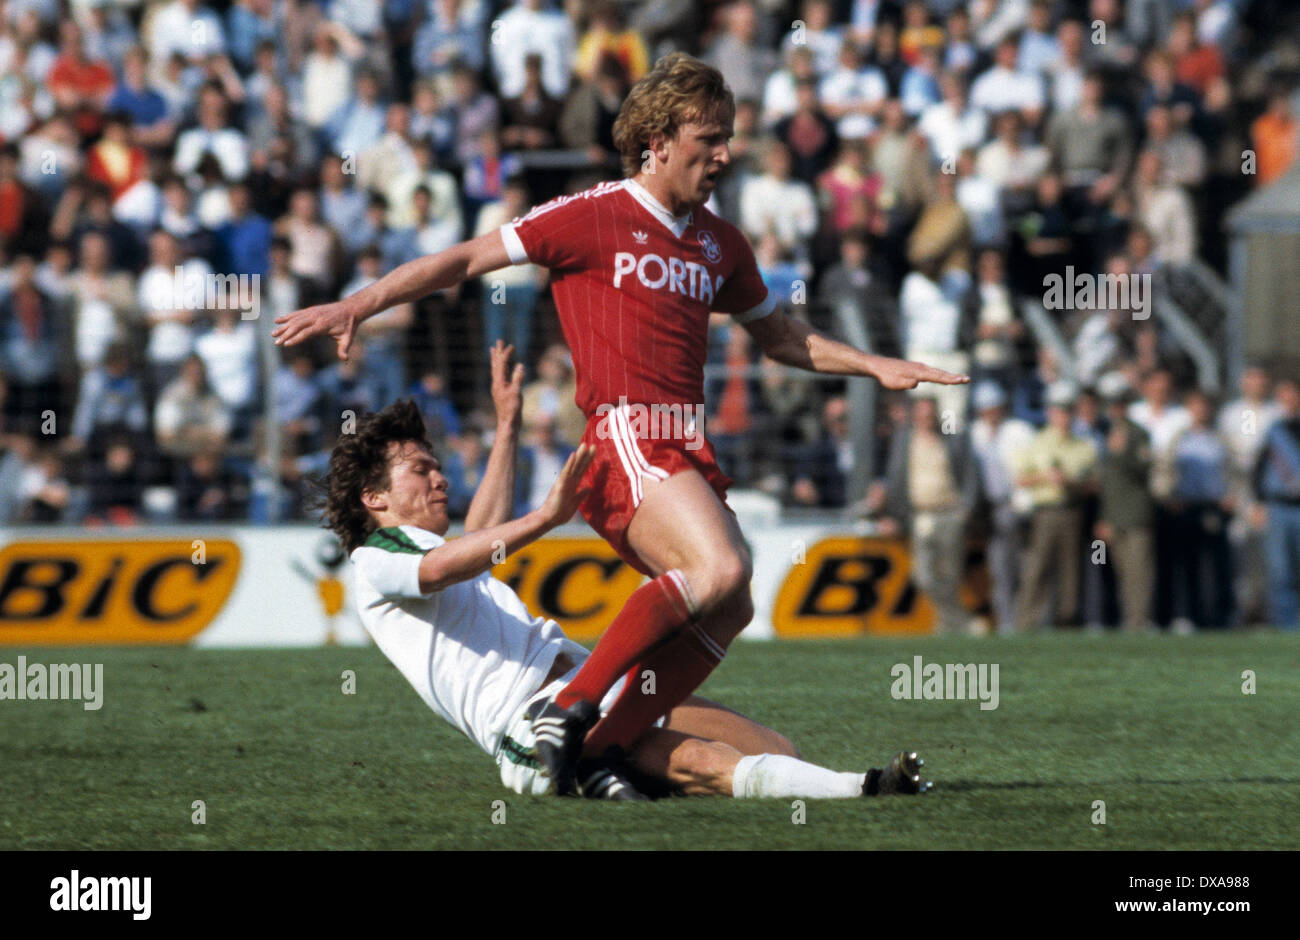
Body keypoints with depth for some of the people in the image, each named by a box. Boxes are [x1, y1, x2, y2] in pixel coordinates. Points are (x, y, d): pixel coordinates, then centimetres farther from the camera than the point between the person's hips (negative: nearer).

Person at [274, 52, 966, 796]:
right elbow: (466, 260, 0)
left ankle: (600, 752, -7)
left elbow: (778, 335, 33)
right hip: (625, 438, -8)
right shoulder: (594, 218, -2)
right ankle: (573, 709, -23)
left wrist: (874, 366, 24)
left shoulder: (722, 245, 18)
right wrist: (358, 306, -6)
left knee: (727, 609, -7)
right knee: (721, 568, -27)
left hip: (690, 451, 8)